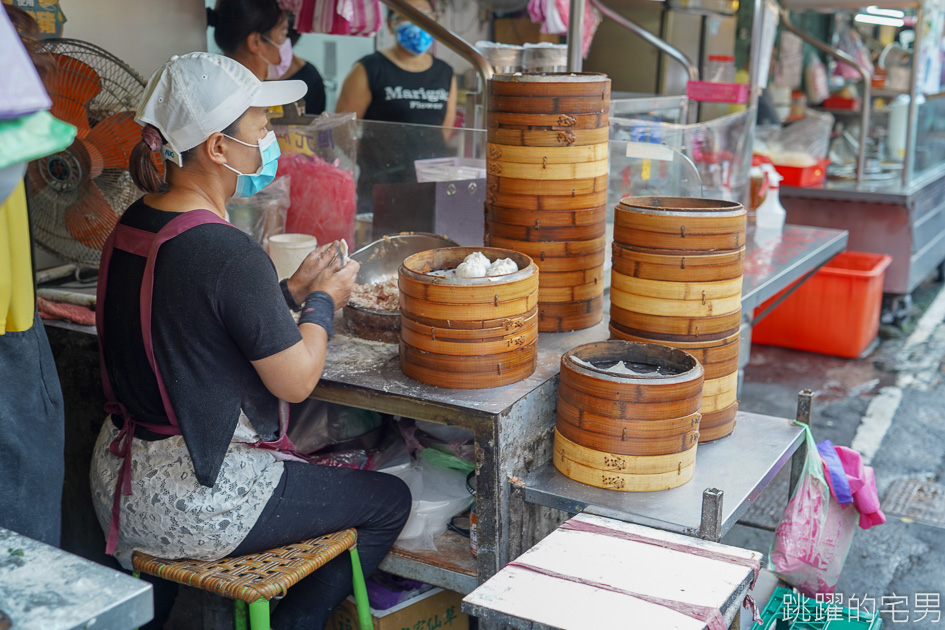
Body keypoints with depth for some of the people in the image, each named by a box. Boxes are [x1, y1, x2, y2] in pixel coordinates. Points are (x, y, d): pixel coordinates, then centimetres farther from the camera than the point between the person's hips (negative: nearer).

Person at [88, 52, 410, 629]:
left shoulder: (130, 228, 2)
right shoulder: (230, 253, -25)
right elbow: (297, 380, -16)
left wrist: (291, 291, 11)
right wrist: (324, 302, 0)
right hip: (195, 504, -9)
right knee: (389, 501, 9)